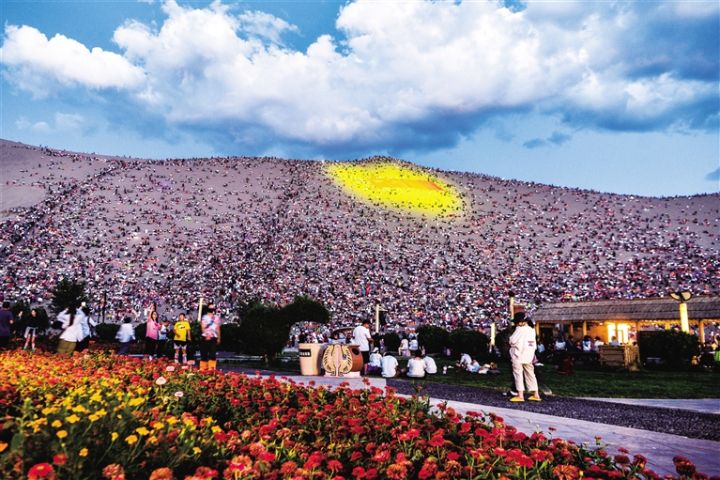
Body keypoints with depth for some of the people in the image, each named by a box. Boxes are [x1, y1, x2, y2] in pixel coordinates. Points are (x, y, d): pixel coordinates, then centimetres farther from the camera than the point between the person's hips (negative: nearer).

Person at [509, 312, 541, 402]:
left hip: (518, 355, -7)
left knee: (518, 374, -1)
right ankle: (536, 394, 16)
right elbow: (534, 344, 13)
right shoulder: (531, 330, 9)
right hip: (529, 356, 7)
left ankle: (520, 395, -3)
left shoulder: (520, 329, -14)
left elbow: (512, 341, -15)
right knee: (530, 374, 13)